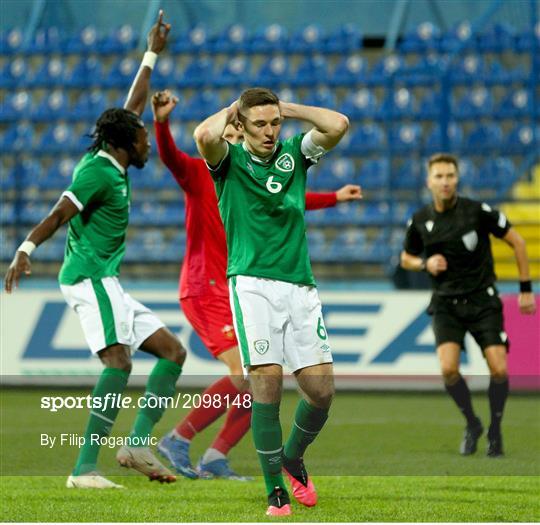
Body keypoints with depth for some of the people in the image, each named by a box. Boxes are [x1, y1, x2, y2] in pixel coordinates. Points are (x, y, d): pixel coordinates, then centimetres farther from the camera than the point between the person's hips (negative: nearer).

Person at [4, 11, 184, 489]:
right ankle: (85, 469, -31)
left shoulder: (112, 166, 17)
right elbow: (59, 214, -20)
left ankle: (138, 444, -2)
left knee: (172, 351, 8)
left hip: (107, 284, 11)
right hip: (91, 277, -11)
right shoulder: (98, 172, -10)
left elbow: (133, 108, 29)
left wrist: (152, 55, 34)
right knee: (119, 362, -23)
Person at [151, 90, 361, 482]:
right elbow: (169, 156, -25)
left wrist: (335, 198, 42)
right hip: (206, 291, -9)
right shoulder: (198, 173, -4)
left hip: (236, 295, 9)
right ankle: (177, 441, -12)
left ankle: (215, 459, 11)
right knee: (245, 373, -22)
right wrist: (162, 122, -44)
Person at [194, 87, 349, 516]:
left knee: (321, 387, -3)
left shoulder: (294, 153, 12)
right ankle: (276, 491, -7)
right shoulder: (229, 160, 3)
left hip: (299, 285, 3)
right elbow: (205, 135, -20)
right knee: (267, 380, -15)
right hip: (252, 283, -3)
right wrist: (229, 110, -1)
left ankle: (293, 458, 26)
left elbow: (338, 125, -4)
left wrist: (288, 108, 5)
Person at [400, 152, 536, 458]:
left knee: (499, 369, -12)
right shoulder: (421, 221, -1)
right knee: (449, 368, -19)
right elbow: (406, 258, 17)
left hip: (483, 301, -1)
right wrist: (425, 264, -7)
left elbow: (516, 241, -1)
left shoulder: (478, 212, -10)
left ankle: (495, 431, 13)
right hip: (446, 304, 1)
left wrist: (526, 290, -1)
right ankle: (472, 424, 7)